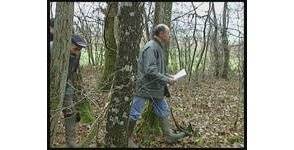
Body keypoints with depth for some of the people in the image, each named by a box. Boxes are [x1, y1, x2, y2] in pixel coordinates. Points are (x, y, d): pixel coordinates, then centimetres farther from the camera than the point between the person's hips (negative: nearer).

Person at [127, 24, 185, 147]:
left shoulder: (158, 48, 14)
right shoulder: (151, 47, -19)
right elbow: (150, 70, -27)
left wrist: (168, 76, 11)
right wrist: (166, 80, -19)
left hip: (156, 88, 10)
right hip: (144, 87, -10)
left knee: (164, 112, 15)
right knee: (134, 114, 3)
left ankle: (169, 135, 26)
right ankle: (128, 138, 18)